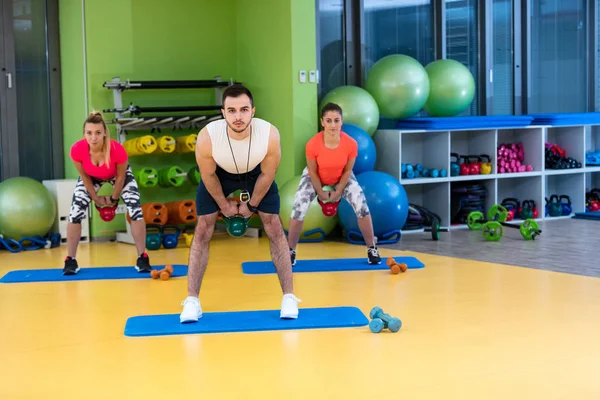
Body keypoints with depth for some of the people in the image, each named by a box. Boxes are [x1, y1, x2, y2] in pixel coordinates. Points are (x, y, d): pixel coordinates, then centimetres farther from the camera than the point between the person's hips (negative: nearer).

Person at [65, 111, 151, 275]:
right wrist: (95, 198, -7)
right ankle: (70, 260, 5)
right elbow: (84, 176, -17)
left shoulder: (117, 149, -41)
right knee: (75, 214, -9)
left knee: (136, 211, -14)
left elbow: (121, 177, -20)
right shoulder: (77, 150, -37)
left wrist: (114, 198, -8)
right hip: (91, 177, 1)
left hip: (119, 175, -1)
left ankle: (142, 258, -1)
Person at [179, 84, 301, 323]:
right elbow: (208, 176, -18)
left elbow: (267, 175, -18)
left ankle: (289, 297, 4)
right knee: (202, 230, -5)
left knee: (274, 228, -4)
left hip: (256, 174, 0)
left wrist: (252, 204, -6)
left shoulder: (270, 135, -37)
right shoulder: (206, 137, -39)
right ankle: (192, 301, 2)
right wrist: (224, 204, -5)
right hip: (219, 175, 0)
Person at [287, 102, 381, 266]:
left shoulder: (351, 144, -32)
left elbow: (347, 171, -15)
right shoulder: (312, 144, -36)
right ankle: (290, 251, 5)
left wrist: (337, 193, -10)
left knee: (362, 207, -14)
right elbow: (312, 172, -18)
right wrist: (321, 193, -9)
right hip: (315, 177, -1)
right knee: (298, 210, -16)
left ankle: (372, 249, 5)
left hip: (342, 178, 1)